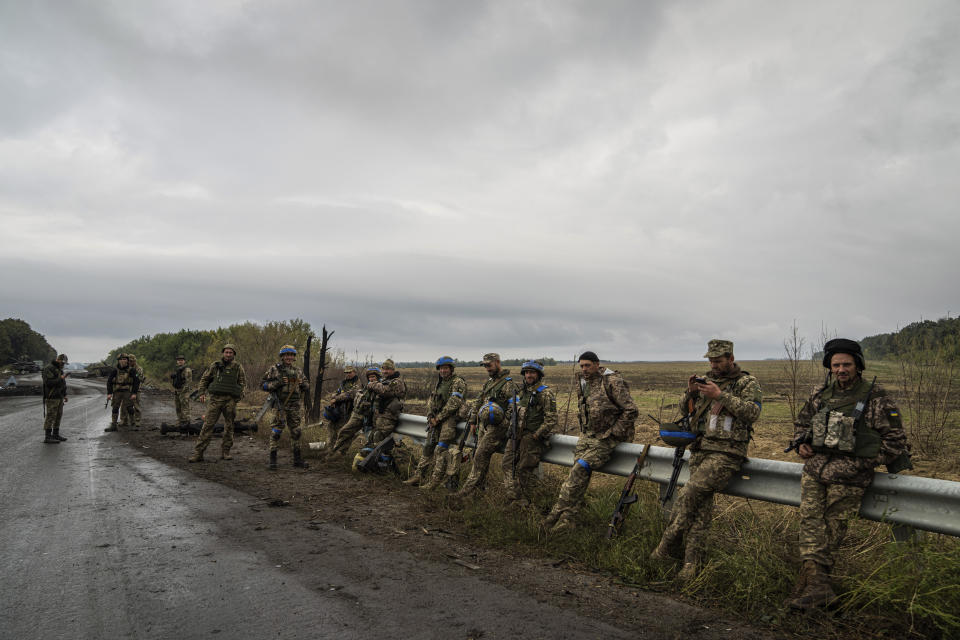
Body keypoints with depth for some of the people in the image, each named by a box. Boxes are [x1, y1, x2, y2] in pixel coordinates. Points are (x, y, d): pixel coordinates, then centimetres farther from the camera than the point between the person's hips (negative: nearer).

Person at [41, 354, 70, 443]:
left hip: (59, 397, 9)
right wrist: (60, 378, -22)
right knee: (50, 417, -8)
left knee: (58, 416, 11)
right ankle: (47, 437, -6)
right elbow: (48, 382, -23)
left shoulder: (60, 369, 16)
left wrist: (65, 395, 17)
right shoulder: (48, 369, -13)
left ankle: (55, 435, 18)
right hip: (51, 398, -9)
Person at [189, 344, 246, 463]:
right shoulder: (215, 366, 7)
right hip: (215, 399, -1)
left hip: (230, 401, 1)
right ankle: (198, 453, -4)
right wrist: (201, 393, 3)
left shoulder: (238, 367, 6)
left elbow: (243, 383, 11)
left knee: (229, 427, 6)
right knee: (208, 425, -6)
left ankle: (225, 452, 18)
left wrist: (238, 396, -2)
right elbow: (204, 379, 15)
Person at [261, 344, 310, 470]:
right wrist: (278, 383, -16)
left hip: (295, 407, 4)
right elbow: (263, 384, -4)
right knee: (276, 431, -5)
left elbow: (307, 387, 18)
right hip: (280, 406, -4)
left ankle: (297, 459, 18)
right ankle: (273, 460, 2)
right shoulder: (274, 369, -1)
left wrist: (303, 383, -5)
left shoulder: (298, 370, 11)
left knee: (296, 432, 9)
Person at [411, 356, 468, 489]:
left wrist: (438, 418, -14)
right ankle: (419, 474, 15)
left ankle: (436, 479, -11)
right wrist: (430, 416, 0)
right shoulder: (439, 383, 18)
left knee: (441, 448, -13)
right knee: (428, 446, 9)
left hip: (450, 418, -8)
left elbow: (453, 403, -16)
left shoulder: (458, 383, -8)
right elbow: (430, 401, 18)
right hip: (436, 419, 8)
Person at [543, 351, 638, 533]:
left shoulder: (612, 382, -12)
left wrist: (612, 433, -12)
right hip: (587, 436, 7)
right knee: (578, 474, -6)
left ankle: (558, 512, -15)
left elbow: (631, 411, -14)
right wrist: (584, 432, 14)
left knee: (581, 468, -20)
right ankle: (568, 519, -4)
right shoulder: (582, 382, 11)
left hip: (605, 438, -7)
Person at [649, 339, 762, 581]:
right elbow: (684, 408, 22)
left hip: (726, 453, -5)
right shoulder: (706, 380, 18)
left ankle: (668, 548, -8)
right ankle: (692, 563, 4)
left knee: (689, 493, -19)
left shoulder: (747, 383, 3)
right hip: (700, 449, 5)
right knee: (701, 506, 1)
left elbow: (752, 412, -11)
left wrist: (721, 395, -15)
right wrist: (690, 392, 1)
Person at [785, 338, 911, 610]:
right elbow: (801, 421, 28)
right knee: (810, 520, -7)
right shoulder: (821, 395, 13)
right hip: (815, 467, 5)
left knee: (833, 527, -2)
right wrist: (801, 443, 10)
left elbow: (894, 438, 4)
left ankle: (810, 582, 3)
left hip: (849, 474, -4)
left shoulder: (875, 397, 0)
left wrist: (867, 463, -1)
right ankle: (817, 584, -9)